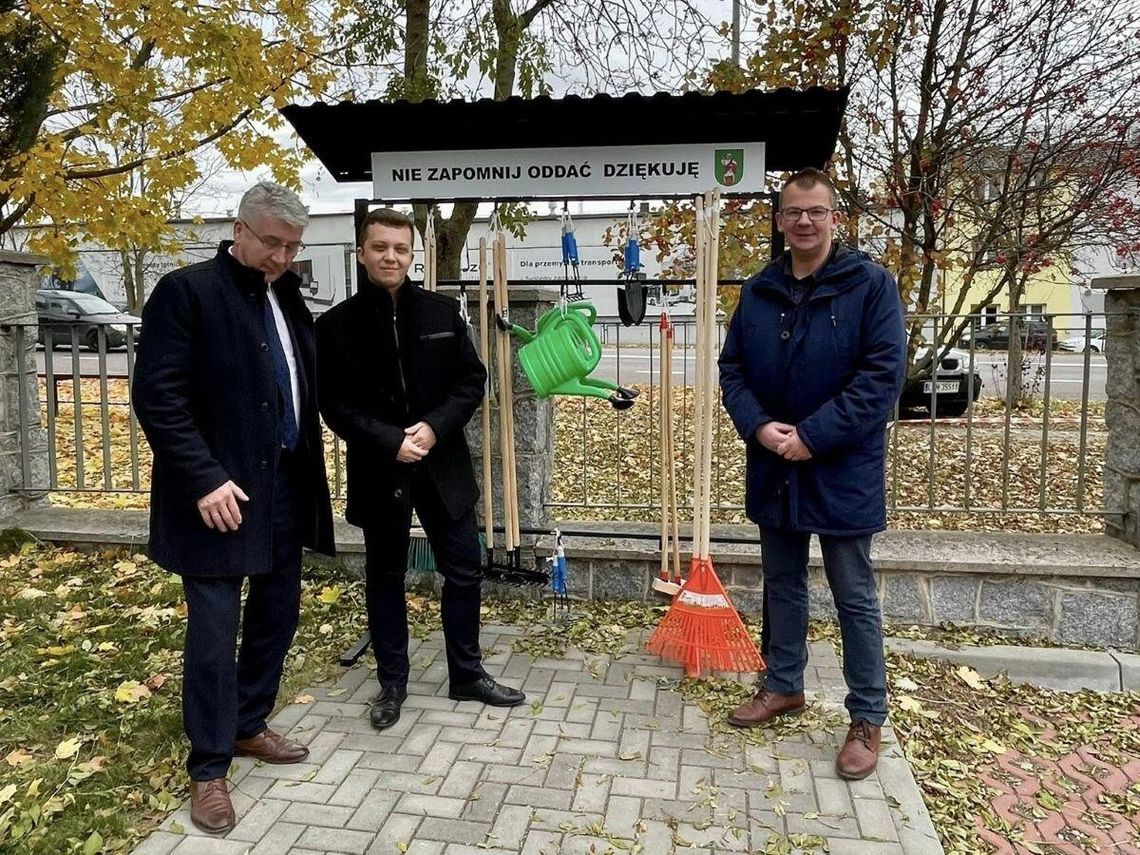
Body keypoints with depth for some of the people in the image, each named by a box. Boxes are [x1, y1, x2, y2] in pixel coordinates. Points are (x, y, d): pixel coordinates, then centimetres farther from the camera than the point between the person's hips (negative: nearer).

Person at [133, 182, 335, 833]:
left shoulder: (288, 297, 11)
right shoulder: (187, 291, -9)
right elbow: (157, 396, -15)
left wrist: (308, 464, 7)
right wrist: (204, 478, -19)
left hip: (286, 487, 7)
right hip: (221, 492, -7)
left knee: (278, 614, 15)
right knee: (215, 630, 2)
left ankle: (249, 725, 36)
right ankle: (209, 768, 19)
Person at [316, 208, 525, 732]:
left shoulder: (442, 312, 1)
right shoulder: (336, 325, -5)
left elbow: (473, 379, 2)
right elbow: (334, 405, -6)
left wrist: (435, 427, -13)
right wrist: (390, 442, -18)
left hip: (443, 465, 2)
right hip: (378, 472, -2)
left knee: (464, 570, 9)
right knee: (384, 578, 12)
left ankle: (467, 674, 27)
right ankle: (392, 683, 28)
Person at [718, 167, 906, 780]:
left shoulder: (870, 284, -7)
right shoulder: (758, 292, 6)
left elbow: (883, 374, -14)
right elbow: (731, 368, 6)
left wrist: (812, 436, -19)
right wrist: (760, 427, -11)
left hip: (841, 471, -4)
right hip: (774, 470, 5)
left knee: (854, 597, 6)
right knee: (782, 584, 18)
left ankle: (868, 719, 21)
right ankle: (783, 687, 36)